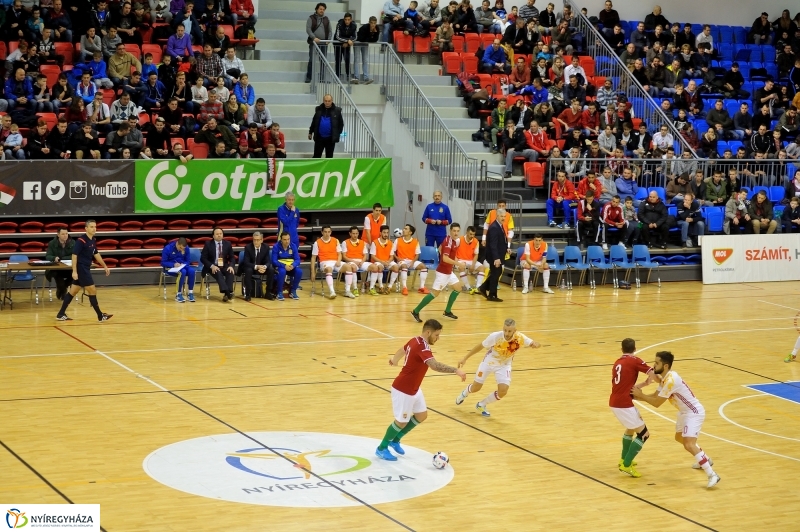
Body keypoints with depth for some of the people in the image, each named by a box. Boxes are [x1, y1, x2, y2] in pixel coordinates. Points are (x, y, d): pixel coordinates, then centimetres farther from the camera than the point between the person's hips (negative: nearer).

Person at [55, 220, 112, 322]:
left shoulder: (93, 240, 9)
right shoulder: (81, 240, -17)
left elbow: (96, 254, 23)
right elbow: (74, 255, -20)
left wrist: (105, 266, 26)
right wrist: (74, 271, -25)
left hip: (85, 269, 9)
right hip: (81, 268, -9)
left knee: (73, 291, 11)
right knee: (92, 290, -4)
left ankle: (61, 314, 15)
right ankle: (100, 316, 4)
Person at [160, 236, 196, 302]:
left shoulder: (186, 248, -3)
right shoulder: (167, 248, -14)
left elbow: (188, 260, 5)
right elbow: (163, 263, -12)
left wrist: (183, 264, -18)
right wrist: (174, 264, -27)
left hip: (182, 266, 4)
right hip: (171, 267, -4)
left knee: (192, 271, -29)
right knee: (183, 272, -35)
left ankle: (191, 294, -21)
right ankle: (179, 295, -25)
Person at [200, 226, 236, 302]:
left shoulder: (227, 244, 7)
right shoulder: (208, 244, -1)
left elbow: (232, 257, 10)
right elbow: (203, 258, -3)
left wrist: (231, 266, -12)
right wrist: (212, 266, -20)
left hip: (224, 266, 3)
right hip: (212, 267, -3)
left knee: (230, 272, -30)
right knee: (218, 273, -35)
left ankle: (227, 294, -41)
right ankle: (228, 293, -52)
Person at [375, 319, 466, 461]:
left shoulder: (415, 341, 1)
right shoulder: (422, 347, -29)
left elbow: (402, 350, 24)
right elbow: (435, 365, -46)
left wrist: (394, 360, 45)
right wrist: (455, 370, -50)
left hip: (413, 389, 10)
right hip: (403, 390, -10)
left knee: (421, 415, 16)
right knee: (402, 421, 4)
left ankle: (395, 440, 32)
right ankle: (382, 448, 23)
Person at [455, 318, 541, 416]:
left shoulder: (520, 338, -29)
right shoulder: (495, 336, -32)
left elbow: (537, 344, -21)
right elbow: (480, 346, -17)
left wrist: (535, 344, -47)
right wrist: (465, 358, -12)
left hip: (504, 365, 1)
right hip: (489, 361, -1)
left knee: (502, 391, -16)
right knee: (476, 388, 7)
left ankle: (481, 405, 13)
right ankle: (464, 393, 47)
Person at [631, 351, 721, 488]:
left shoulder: (671, 380, -29)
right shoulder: (665, 377, 2)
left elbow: (656, 403, -24)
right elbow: (655, 396, 5)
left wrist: (640, 394, -14)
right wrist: (638, 396, -8)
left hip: (694, 412, -11)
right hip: (685, 411, 11)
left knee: (689, 445, -22)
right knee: (679, 437, 30)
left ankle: (712, 475, -21)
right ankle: (705, 460, 48)